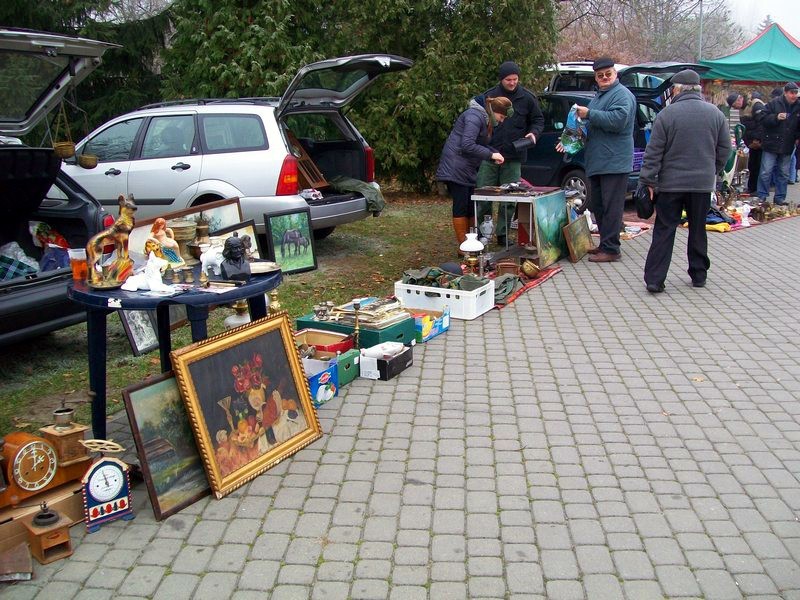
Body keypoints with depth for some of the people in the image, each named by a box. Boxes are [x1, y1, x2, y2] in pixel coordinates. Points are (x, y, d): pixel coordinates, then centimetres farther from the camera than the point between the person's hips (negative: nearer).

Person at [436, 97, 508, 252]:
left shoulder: (485, 119, 15)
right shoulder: (475, 116, -16)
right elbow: (467, 145, -25)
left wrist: (495, 154, 2)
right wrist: (491, 155, -18)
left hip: (468, 169, 10)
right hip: (456, 167, -10)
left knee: (471, 206, 9)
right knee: (461, 206, -7)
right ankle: (463, 246, -2)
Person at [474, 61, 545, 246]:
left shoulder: (527, 98, 4)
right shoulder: (488, 96, 2)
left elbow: (538, 120, 14)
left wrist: (534, 133, -8)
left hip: (514, 157, 1)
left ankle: (503, 234, 14)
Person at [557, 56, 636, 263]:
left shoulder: (622, 95, -8)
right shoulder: (599, 96, 22)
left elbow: (618, 120, -24)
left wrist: (589, 114, -19)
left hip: (614, 163, -10)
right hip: (597, 162, 10)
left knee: (611, 207, -7)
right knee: (597, 206, 15)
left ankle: (611, 249, -3)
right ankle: (605, 244, 24)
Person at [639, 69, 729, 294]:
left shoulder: (667, 114, -9)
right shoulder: (716, 114, 3)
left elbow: (653, 152, -9)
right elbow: (724, 150, 9)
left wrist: (648, 181, -4)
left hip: (671, 183, -3)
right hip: (703, 183, 3)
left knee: (664, 231, 1)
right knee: (698, 229, 15)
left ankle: (654, 279, -2)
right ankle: (699, 275, 23)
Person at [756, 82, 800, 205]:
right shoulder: (774, 103, -5)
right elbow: (761, 118, -9)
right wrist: (776, 117, -22)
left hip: (787, 147, 4)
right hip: (771, 144, -4)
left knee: (784, 174, 10)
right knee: (766, 172, -3)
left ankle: (780, 198, 18)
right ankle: (761, 197, 7)